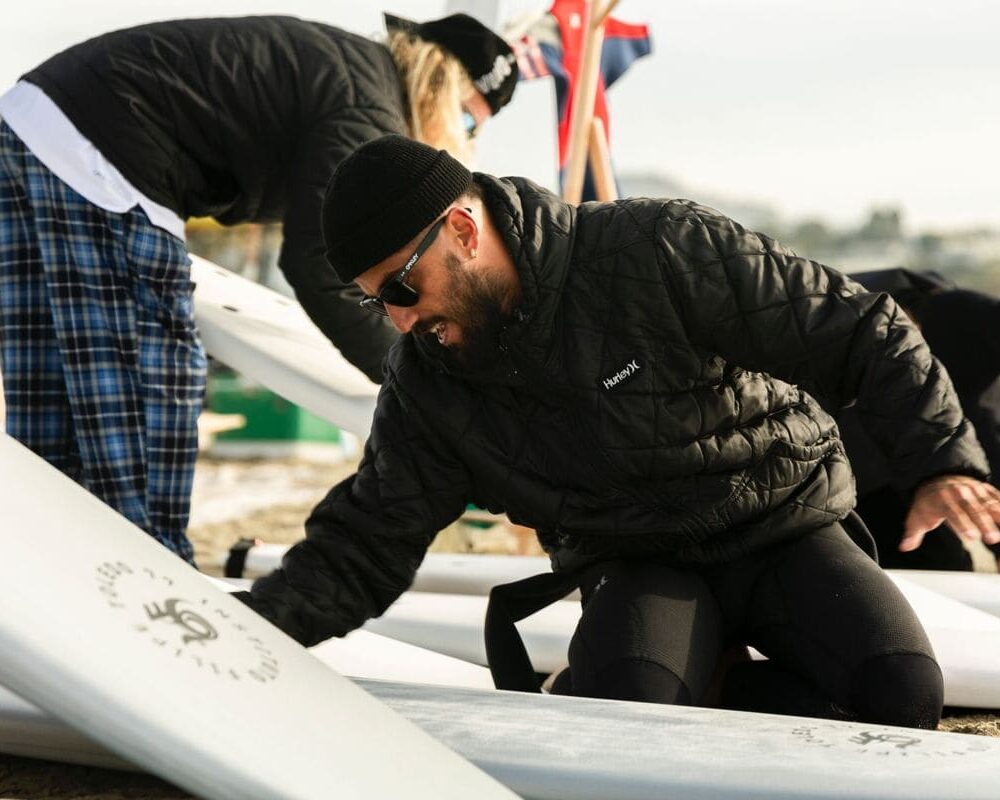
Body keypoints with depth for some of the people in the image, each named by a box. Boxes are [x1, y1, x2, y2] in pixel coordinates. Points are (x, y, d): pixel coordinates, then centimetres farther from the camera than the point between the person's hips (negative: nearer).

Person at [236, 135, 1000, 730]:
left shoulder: (660, 251, -21)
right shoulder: (428, 381, -6)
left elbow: (859, 330, -17)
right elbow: (361, 546, -2)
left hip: (785, 527, -1)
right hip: (637, 567, 1)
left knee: (900, 693, -26)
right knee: (623, 697, -33)